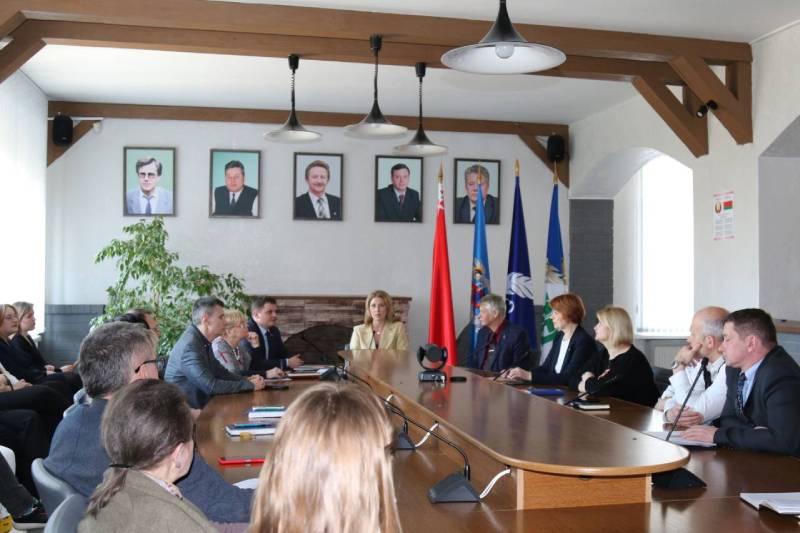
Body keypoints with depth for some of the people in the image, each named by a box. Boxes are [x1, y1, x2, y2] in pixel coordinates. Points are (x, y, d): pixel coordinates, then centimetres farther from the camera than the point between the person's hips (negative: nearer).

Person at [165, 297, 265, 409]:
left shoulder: (203, 340, 7)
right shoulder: (190, 346, -21)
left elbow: (220, 372, 17)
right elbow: (210, 386, -25)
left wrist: (247, 379, 1)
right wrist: (250, 386, -19)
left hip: (199, 405, 9)